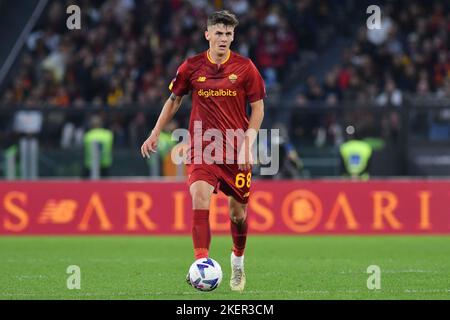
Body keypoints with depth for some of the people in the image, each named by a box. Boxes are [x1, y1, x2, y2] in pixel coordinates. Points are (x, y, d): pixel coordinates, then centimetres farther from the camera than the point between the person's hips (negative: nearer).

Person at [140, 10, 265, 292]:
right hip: (202, 149, 0)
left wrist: (248, 144, -9)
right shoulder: (192, 67, 1)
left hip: (236, 151, 0)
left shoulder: (245, 68, -2)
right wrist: (155, 134, 13)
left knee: (238, 211, 9)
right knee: (200, 197, -23)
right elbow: (174, 99, 16)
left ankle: (238, 262, 36)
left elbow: (258, 108, 2)